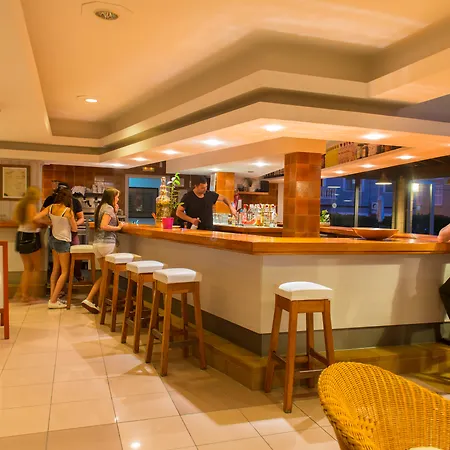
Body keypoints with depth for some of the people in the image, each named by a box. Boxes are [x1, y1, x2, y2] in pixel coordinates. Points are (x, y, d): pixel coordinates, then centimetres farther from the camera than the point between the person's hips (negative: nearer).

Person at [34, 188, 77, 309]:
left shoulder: (50, 208, -2)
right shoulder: (68, 211, -19)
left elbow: (36, 218, -6)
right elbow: (74, 229, -9)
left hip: (53, 239, 7)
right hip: (63, 242, -7)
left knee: (55, 269, 17)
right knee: (64, 272, 1)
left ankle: (52, 298, 20)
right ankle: (53, 301, -2)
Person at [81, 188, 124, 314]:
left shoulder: (101, 207, 18)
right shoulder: (109, 208, -9)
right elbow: (104, 226, -20)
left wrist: (115, 212, 17)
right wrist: (118, 227, -9)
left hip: (97, 243, 9)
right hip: (107, 243, -9)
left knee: (105, 275, 13)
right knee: (107, 275, 1)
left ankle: (89, 300, 8)